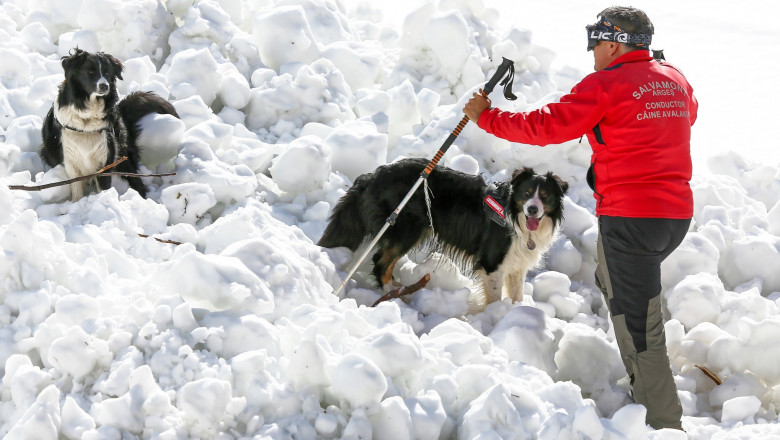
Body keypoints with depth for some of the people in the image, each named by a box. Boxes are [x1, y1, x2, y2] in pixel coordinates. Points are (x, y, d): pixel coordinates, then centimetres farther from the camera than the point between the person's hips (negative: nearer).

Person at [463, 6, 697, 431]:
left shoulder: (605, 85, -11)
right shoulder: (677, 81, 10)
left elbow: (546, 126, -13)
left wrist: (486, 116, -2)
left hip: (629, 216, -8)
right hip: (677, 212, 8)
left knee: (638, 325, -6)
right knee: (612, 283, 29)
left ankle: (664, 422, -7)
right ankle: (642, 385, 33)